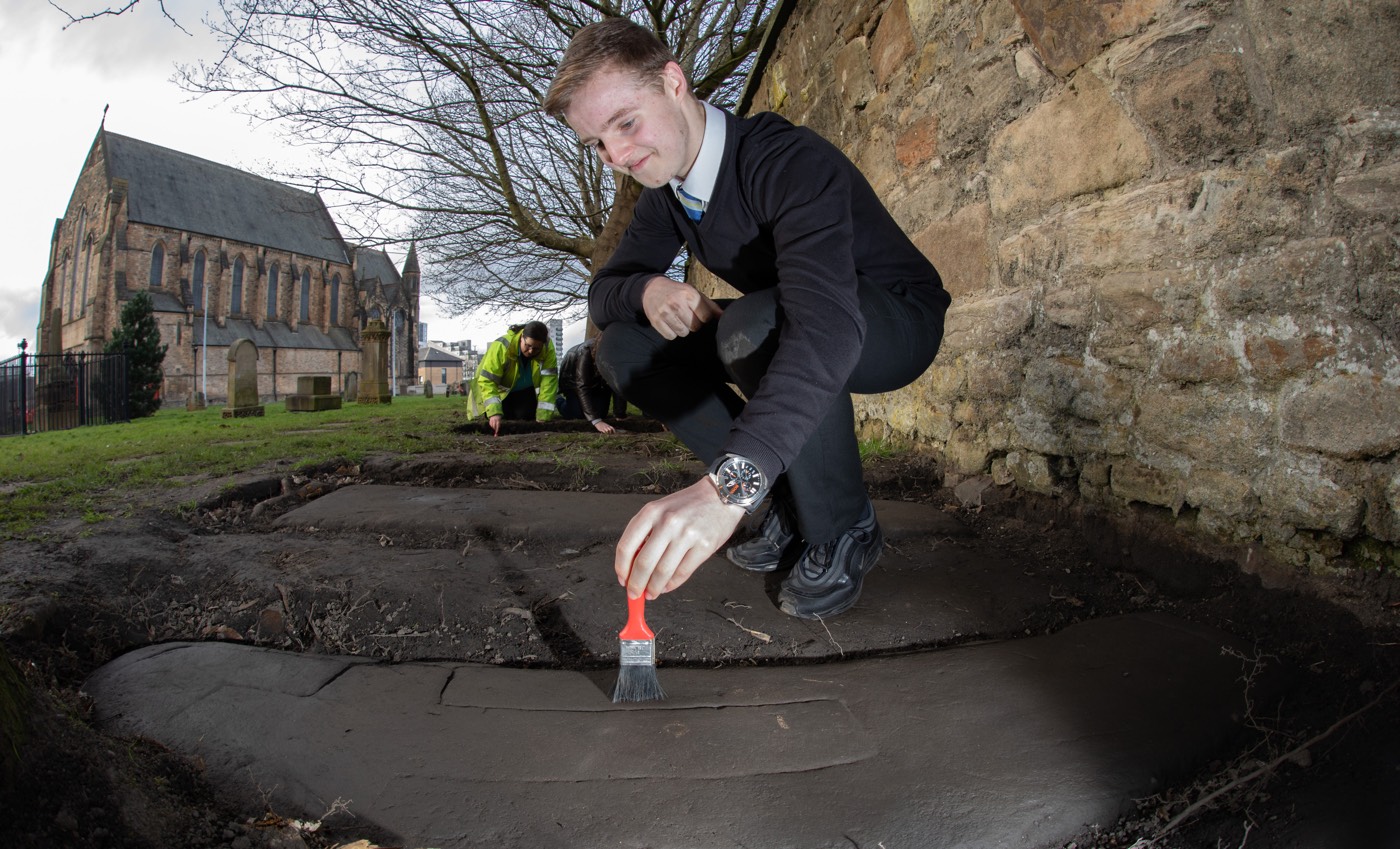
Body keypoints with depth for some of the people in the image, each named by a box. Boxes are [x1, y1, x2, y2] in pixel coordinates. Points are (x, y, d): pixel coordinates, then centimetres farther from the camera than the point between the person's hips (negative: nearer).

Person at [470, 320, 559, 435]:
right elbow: (487, 381, -36)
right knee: (494, 418, -13)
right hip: (502, 391, -1)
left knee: (527, 417, -13)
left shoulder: (548, 348, -28)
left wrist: (543, 418, -35)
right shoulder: (501, 347, -35)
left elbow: (548, 381, -29)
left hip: (527, 391, 1)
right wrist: (494, 412, -49)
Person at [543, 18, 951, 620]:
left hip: (898, 323, -7)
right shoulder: (664, 193, -4)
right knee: (624, 348, -9)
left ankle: (844, 529, -15)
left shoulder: (789, 160, -30)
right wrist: (647, 291, -25)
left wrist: (727, 486, -59)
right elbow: (603, 291, 2)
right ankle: (789, 504, -3)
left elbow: (826, 322, -46)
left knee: (758, 324, -39)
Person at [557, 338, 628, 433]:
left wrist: (620, 415, -38)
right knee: (577, 414, -13)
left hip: (598, 381, 3)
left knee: (601, 413, -2)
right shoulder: (586, 351, -42)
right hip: (573, 380, -3)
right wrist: (597, 421, -57)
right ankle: (559, 400, 20)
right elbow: (582, 387, -47)